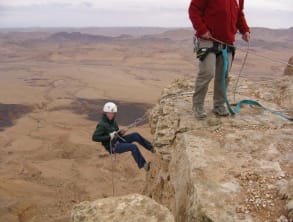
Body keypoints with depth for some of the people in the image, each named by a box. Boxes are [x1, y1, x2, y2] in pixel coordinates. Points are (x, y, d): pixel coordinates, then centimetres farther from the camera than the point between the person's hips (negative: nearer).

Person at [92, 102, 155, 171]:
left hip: (118, 141, 8)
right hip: (112, 147, -8)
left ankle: (151, 148, 1)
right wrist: (109, 136, -26)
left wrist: (121, 132, -6)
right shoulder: (102, 124, -17)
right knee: (133, 147, -22)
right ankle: (143, 165, -11)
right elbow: (94, 137, -20)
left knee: (135, 135, -7)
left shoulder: (113, 121, 7)